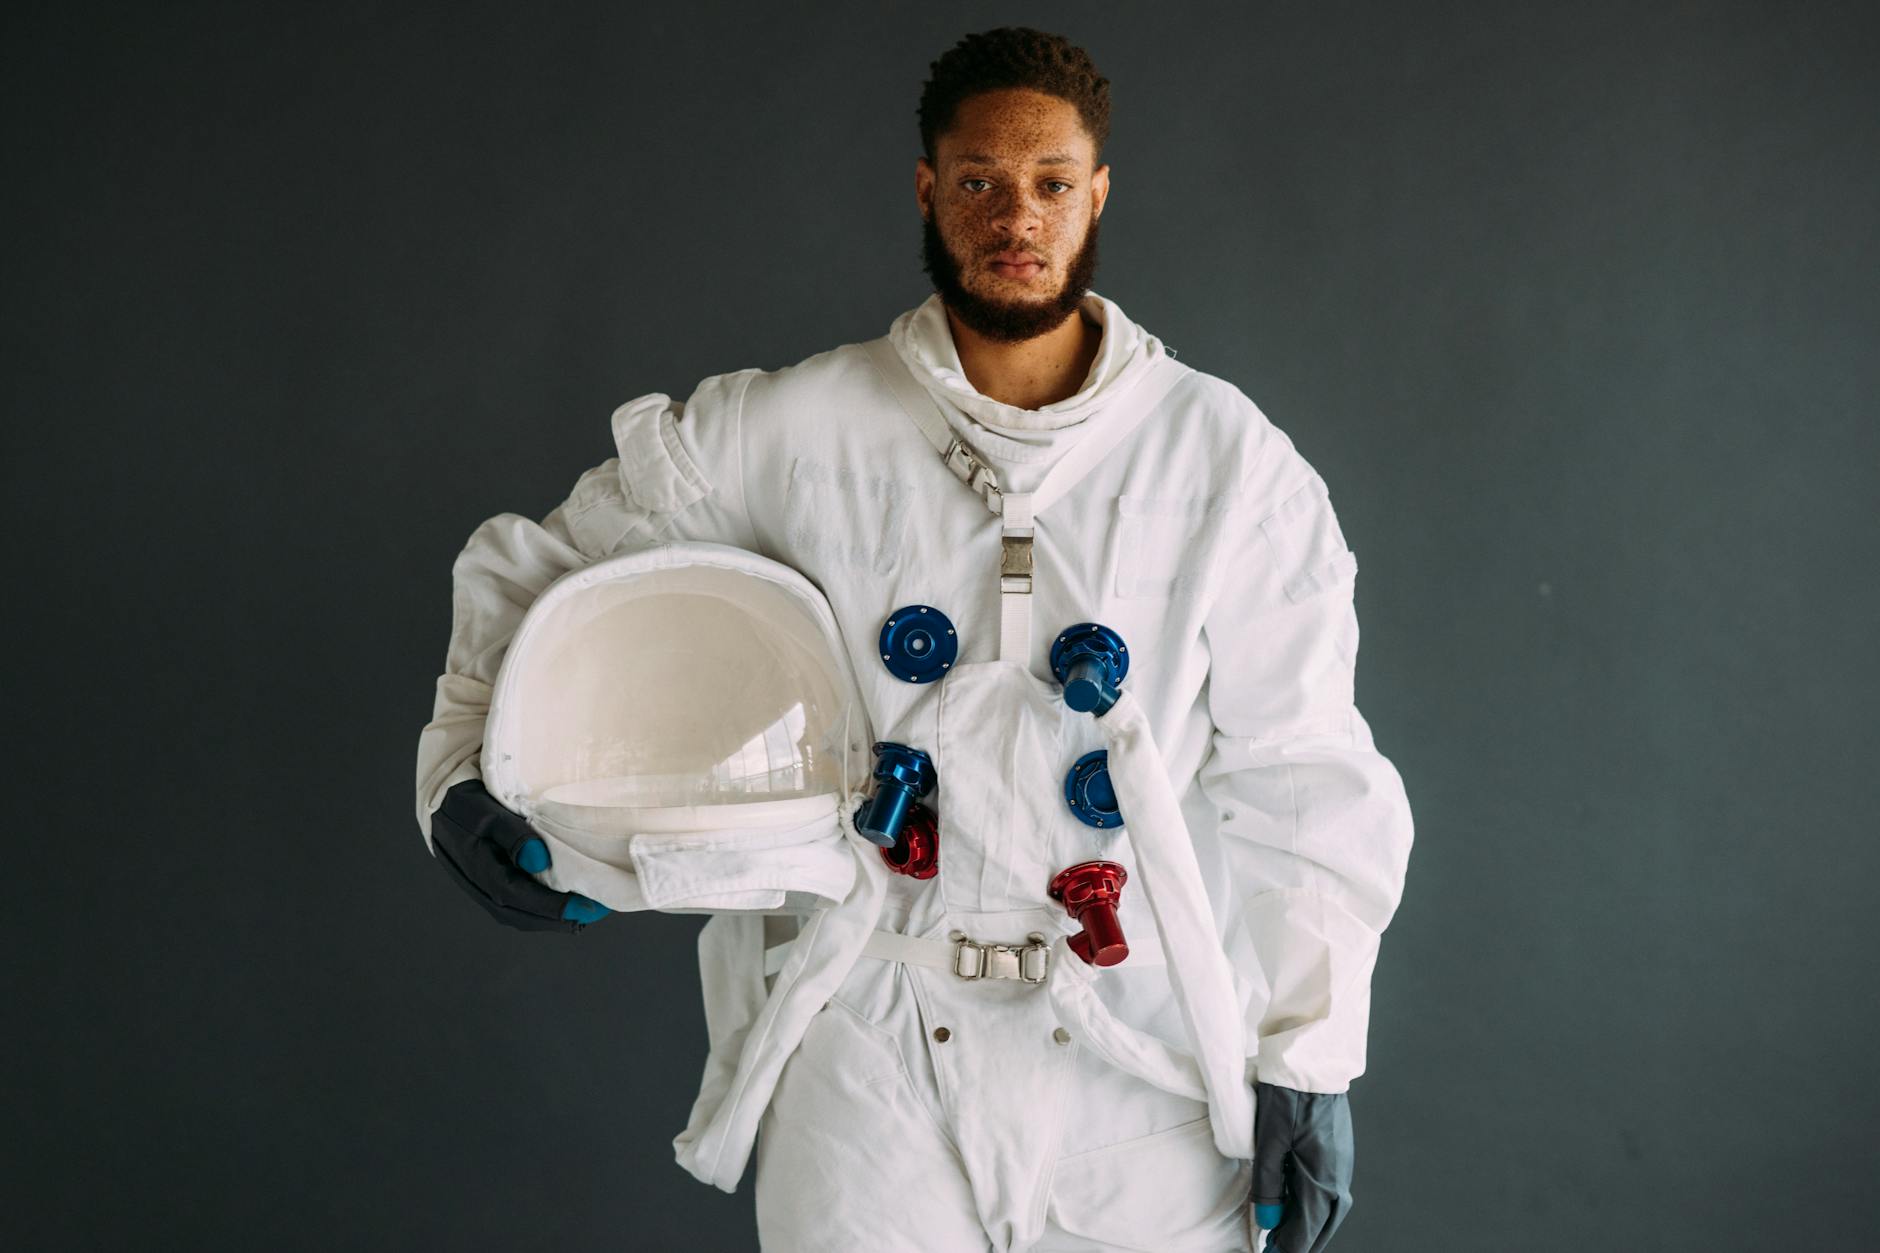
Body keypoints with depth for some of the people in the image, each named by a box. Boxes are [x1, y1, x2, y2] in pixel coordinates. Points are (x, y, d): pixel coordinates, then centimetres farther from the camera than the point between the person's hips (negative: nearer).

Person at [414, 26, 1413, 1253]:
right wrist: (463, 772, -7)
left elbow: (1303, 783, 1)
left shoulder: (1228, 459, -1)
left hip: (1139, 1058, 1)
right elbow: (535, 567, 9)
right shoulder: (792, 432, -1)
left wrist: (1311, 1063, -2)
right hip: (873, 1053, 0)